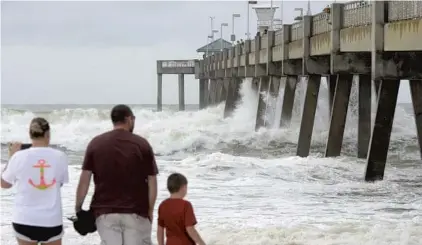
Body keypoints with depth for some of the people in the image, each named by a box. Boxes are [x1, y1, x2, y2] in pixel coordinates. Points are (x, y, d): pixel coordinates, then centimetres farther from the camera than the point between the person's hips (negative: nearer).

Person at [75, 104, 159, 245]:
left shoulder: (96, 143, 2)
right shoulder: (142, 145, -2)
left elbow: (84, 180, -1)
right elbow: (152, 183, -3)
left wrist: (78, 207, 8)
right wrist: (149, 211, 8)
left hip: (105, 212, 1)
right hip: (136, 212, -1)